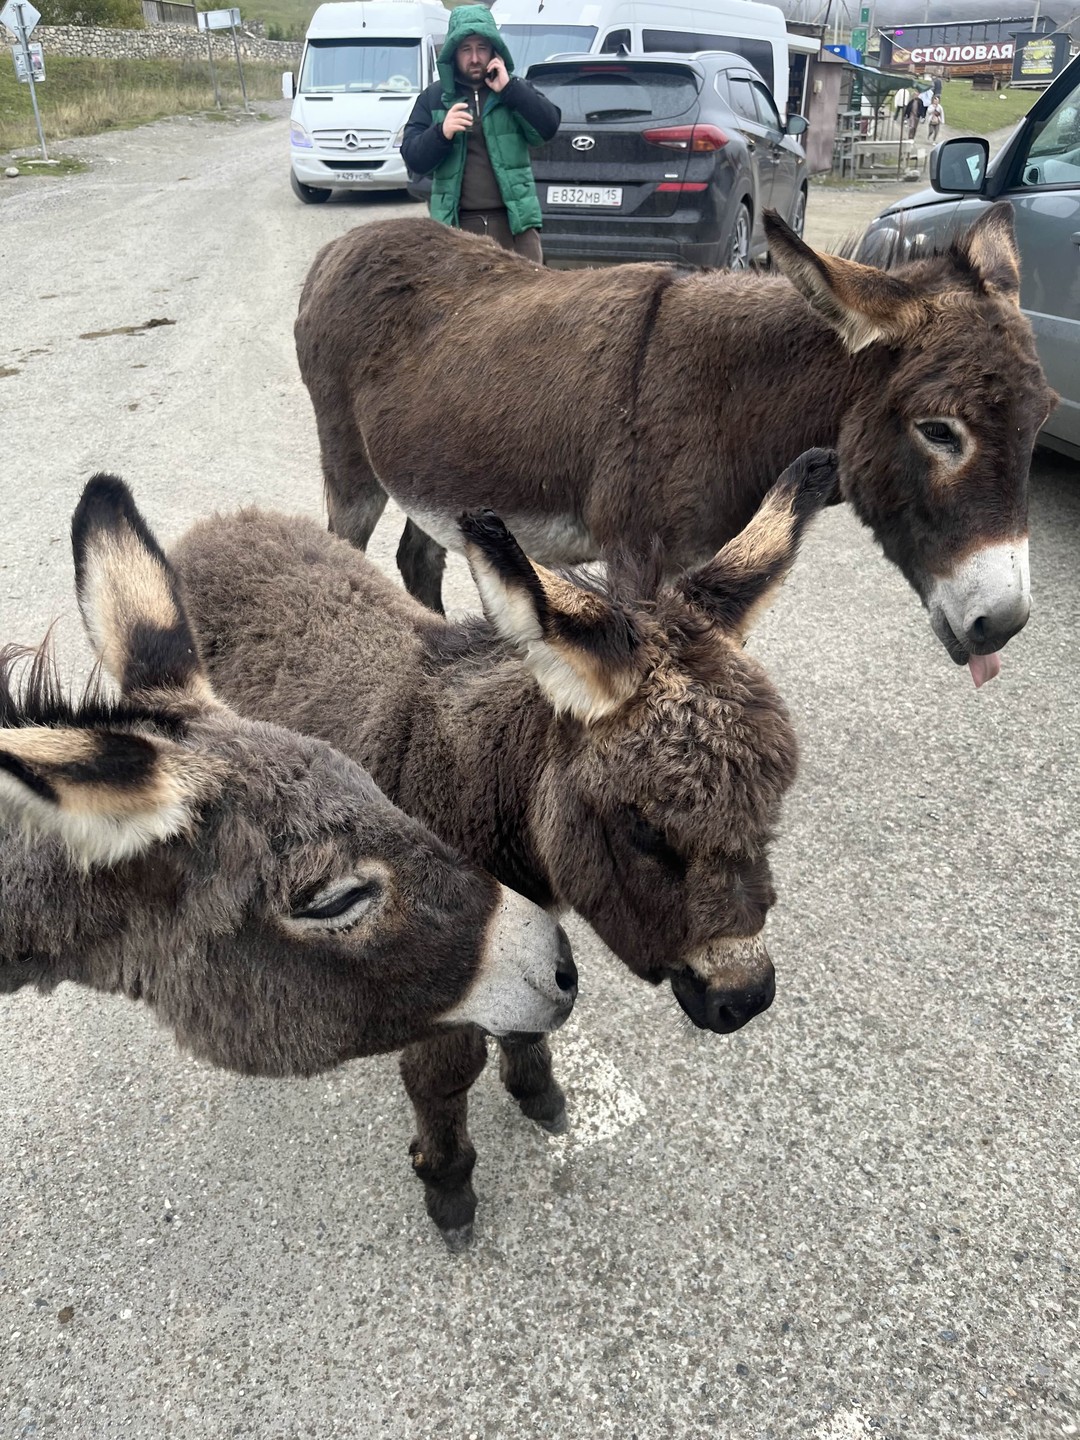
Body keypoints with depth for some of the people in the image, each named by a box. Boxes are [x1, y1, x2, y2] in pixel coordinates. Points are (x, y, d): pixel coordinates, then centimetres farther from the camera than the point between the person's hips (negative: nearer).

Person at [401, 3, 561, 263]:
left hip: (514, 220, 0)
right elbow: (413, 158, 2)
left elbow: (549, 126, -5)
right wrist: (441, 132, -17)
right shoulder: (434, 96, 9)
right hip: (457, 224, 0)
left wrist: (509, 89, -11)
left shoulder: (516, 89, 11)